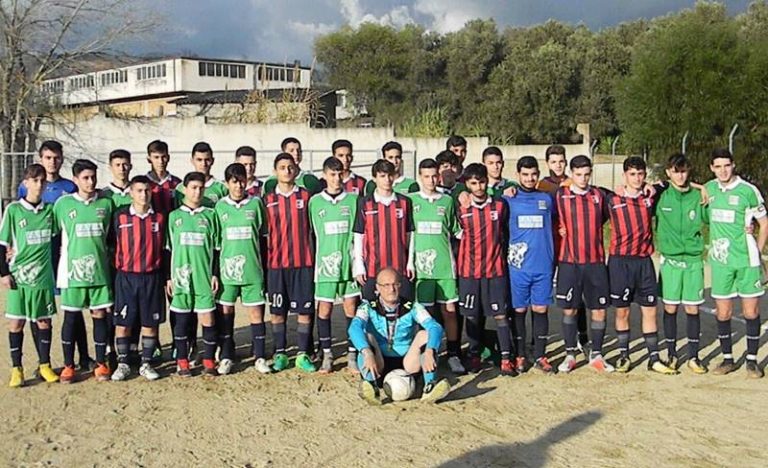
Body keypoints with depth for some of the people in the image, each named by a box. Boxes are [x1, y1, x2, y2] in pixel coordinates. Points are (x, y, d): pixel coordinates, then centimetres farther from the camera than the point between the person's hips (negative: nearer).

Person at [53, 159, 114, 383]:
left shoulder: (106, 203, 5)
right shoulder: (63, 203, -1)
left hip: (99, 269, 2)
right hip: (72, 269, -2)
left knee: (100, 314, 5)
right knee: (70, 316, 4)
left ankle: (101, 364, 14)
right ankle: (68, 366, 13)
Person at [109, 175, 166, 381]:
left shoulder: (160, 217, 5)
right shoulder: (120, 216, 0)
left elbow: (164, 249, 9)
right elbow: (112, 245, 5)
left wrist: (167, 277, 7)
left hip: (152, 277, 1)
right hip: (126, 277, -1)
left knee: (150, 323, 6)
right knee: (122, 323, 3)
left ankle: (146, 364, 18)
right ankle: (122, 364, 17)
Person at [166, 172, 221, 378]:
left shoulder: (210, 215, 6)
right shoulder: (174, 216, 7)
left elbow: (216, 247, 7)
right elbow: (169, 248, 10)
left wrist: (215, 274, 1)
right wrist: (169, 277, 5)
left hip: (204, 275, -1)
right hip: (181, 275, 1)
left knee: (207, 317, -2)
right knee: (181, 318, 5)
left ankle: (209, 361, 8)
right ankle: (182, 361, 14)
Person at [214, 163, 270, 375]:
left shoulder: (256, 203, 3)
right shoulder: (220, 206, 3)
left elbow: (263, 232, 10)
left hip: (252, 267, 0)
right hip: (227, 267, 0)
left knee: (256, 311, 2)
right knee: (225, 311, 5)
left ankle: (259, 357, 12)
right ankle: (226, 357, 16)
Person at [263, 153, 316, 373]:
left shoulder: (305, 196, 5)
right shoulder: (268, 199, 5)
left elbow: (313, 228, 7)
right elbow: (264, 232, 7)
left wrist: (314, 258, 3)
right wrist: (264, 261, 3)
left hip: (303, 262, 0)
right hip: (276, 263, 0)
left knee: (305, 311, 2)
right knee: (277, 312, 6)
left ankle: (303, 354, 13)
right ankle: (280, 354, 17)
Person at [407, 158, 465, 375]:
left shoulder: (447, 201, 9)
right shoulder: (411, 200, 5)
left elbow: (456, 231, 18)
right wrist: (409, 260, 0)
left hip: (445, 264, 1)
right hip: (421, 265, -1)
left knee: (449, 310, 2)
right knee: (425, 312, 3)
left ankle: (454, 355, 10)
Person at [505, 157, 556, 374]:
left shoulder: (547, 198, 9)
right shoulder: (509, 199, 3)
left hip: (544, 264, 2)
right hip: (518, 265, -1)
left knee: (541, 310, 5)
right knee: (519, 310, 4)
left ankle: (540, 356, 14)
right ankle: (520, 356, 14)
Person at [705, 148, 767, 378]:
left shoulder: (748, 190, -6)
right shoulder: (709, 189, 4)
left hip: (746, 260, -3)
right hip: (720, 260, 3)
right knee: (723, 313, 5)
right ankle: (727, 359, 18)